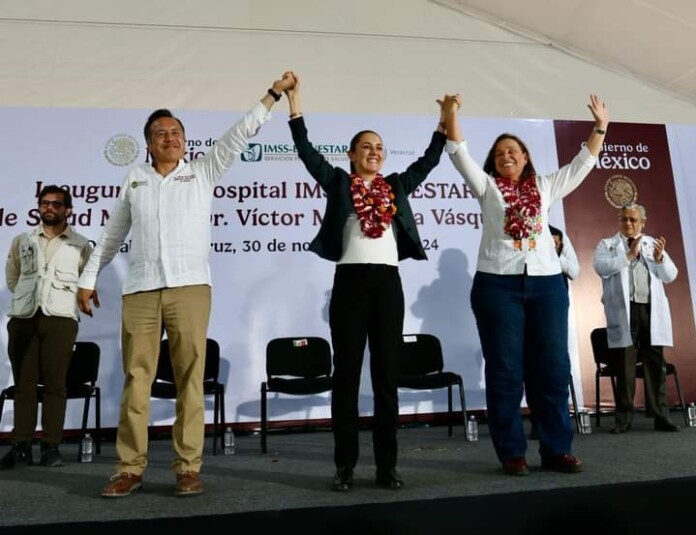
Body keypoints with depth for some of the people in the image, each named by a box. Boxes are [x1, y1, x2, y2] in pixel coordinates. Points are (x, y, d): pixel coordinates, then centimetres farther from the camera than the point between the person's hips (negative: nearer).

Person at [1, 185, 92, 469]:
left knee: (55, 383, -4)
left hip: (60, 318, -2)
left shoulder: (81, 245, 9)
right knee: (24, 382, 2)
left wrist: (68, 298, 5)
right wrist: (27, 295, 14)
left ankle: (51, 445, -1)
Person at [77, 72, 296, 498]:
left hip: (189, 288, -2)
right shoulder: (134, 182, 16)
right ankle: (130, 469, 12)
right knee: (136, 378, 3)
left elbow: (241, 134, 6)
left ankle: (189, 468, 6)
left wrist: (275, 92, 3)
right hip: (140, 290, 2)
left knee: (190, 378, -1)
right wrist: (89, 277, 21)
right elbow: (112, 235, 21)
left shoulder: (203, 173, 10)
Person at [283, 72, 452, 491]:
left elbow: (429, 161, 19)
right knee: (347, 374, 1)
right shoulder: (338, 182, 9)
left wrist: (445, 122, 16)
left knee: (388, 375, 5)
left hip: (388, 283, 3)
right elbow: (306, 150, 3)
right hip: (350, 282, -2)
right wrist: (294, 100, -1)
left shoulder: (396, 185, 17)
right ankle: (346, 466, 10)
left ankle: (387, 466, 14)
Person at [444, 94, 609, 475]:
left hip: (547, 284, 3)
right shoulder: (487, 187, 11)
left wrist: (600, 127, 20)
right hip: (497, 285, -2)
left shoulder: (545, 186, 17)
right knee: (505, 371, 0)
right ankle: (512, 453, 8)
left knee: (552, 368, 4)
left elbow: (583, 163, 22)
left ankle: (557, 450, 14)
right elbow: (459, 152, 3)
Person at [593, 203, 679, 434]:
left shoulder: (653, 244, 19)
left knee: (655, 363, 4)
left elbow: (670, 276, 12)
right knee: (625, 365, -1)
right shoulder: (607, 244, 11)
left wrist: (659, 258, -7)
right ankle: (623, 418, 4)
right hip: (624, 311, -2)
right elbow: (601, 267, -8)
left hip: (652, 310, 3)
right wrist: (629, 256, -13)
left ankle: (660, 415, 9)